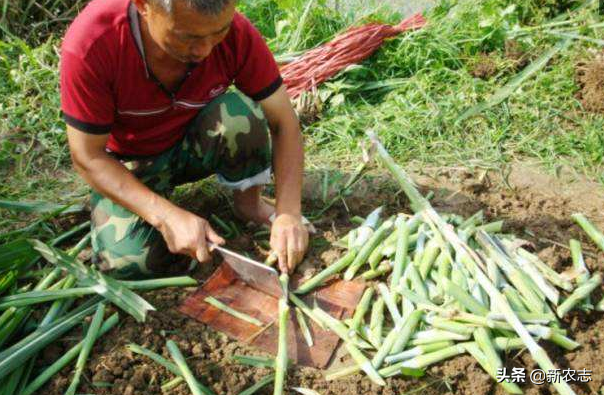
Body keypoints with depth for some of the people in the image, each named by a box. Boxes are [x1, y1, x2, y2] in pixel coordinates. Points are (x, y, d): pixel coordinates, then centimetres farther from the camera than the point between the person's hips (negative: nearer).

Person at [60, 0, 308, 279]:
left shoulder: (235, 33, -25)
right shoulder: (89, 45, -32)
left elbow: (284, 122, -18)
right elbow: (88, 157, -23)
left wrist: (289, 214, -30)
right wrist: (168, 216, -34)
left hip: (196, 145, 1)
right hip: (131, 163, -1)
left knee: (241, 113, -31)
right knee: (128, 260, -26)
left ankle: (248, 202, -3)